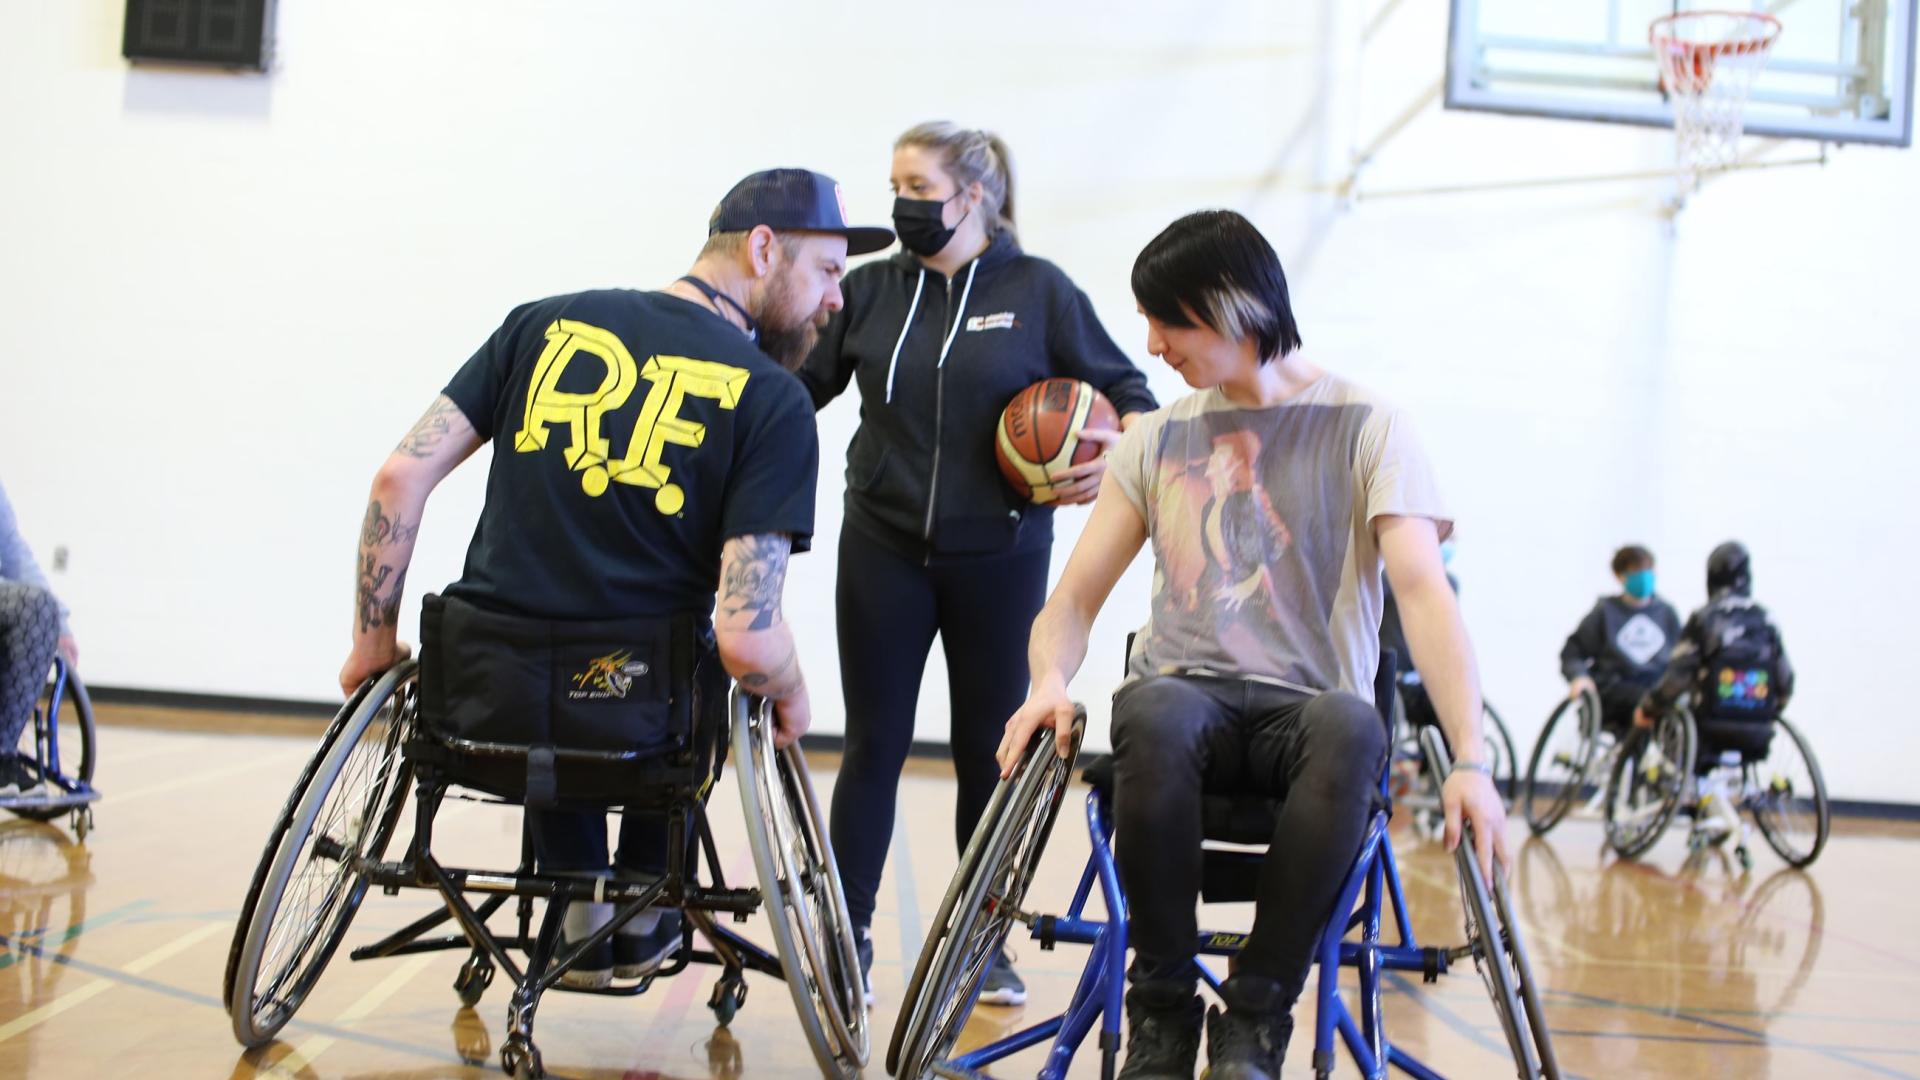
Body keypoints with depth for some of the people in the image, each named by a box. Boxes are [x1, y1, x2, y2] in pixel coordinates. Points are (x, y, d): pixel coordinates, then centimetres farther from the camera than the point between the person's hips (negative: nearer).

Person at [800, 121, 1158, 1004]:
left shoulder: (1038, 290, -1)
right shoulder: (870, 291, 4)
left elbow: (1121, 385, 5)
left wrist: (1121, 450, -13)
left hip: (998, 558, -1)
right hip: (883, 550, 1)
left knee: (992, 749, 8)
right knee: (874, 744, 5)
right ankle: (847, 939, 14)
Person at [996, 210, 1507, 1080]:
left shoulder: (1365, 429, 4)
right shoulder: (1156, 439, 17)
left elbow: (1423, 592, -9)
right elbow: (1075, 596, 14)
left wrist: (1469, 759, -23)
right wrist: (1049, 681, -10)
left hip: (1306, 706, -2)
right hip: (1185, 691, 2)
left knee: (1352, 730, -39)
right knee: (1152, 715, -36)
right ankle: (1163, 1009, -17)